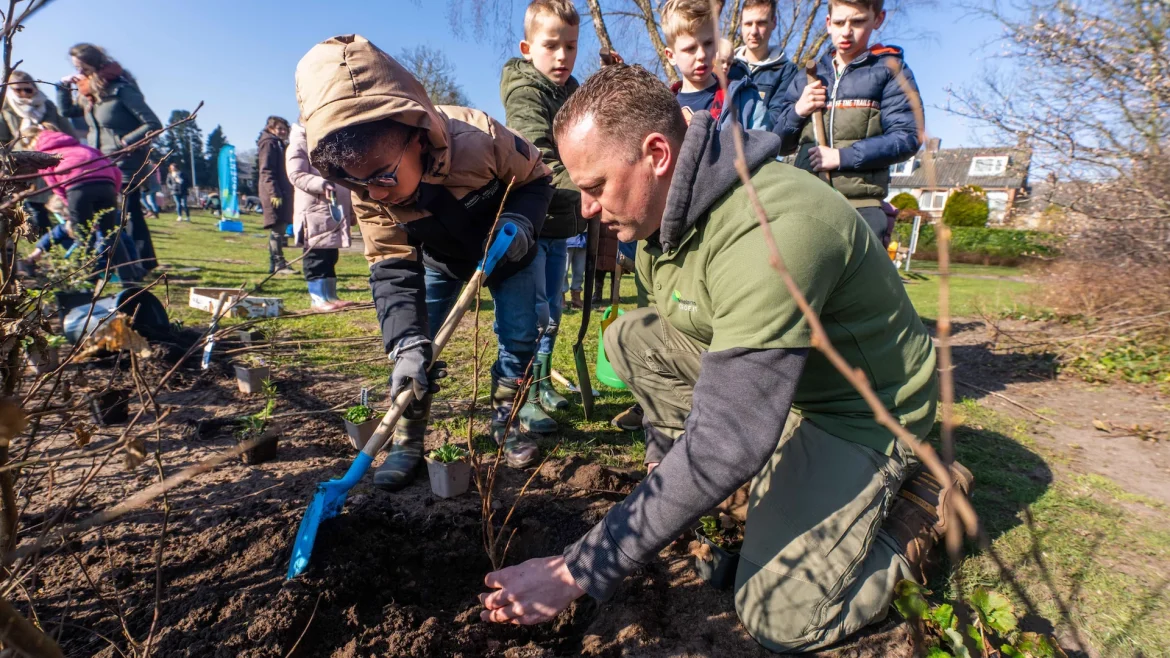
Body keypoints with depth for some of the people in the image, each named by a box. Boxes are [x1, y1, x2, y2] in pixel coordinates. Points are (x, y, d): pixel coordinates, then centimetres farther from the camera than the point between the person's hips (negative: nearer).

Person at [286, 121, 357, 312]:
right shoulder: (299, 145, 0)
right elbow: (296, 175, -13)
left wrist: (350, 210, 21)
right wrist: (322, 184, -29)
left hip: (335, 210, 8)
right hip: (314, 211, -7)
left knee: (330, 257, 10)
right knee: (316, 256, -6)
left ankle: (331, 295, 14)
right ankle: (318, 298, -2)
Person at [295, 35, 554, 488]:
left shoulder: (480, 138, -39)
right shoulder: (369, 195, -29)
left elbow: (536, 179, -19)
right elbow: (393, 271, -28)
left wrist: (520, 221, -40)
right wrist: (406, 345, -42)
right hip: (438, 258, 2)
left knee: (519, 337, -5)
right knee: (414, 345, -7)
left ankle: (506, 420, 18)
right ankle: (407, 441, 9)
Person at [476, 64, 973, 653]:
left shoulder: (772, 232, -35)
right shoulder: (663, 206, -6)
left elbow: (725, 444, -37)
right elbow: (669, 335, 10)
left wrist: (581, 570, -31)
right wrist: (667, 459, 13)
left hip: (860, 406, -7)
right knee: (630, 339, -7)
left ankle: (924, 503, 9)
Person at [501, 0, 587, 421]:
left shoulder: (572, 91, 13)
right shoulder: (524, 91, -11)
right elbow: (541, 159, -28)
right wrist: (583, 190, -41)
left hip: (561, 223, 8)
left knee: (553, 310, 14)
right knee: (532, 311, -7)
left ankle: (542, 384, 28)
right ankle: (522, 397, 4)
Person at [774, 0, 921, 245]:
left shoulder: (890, 69, 8)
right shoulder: (807, 78, 19)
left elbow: (906, 137, -3)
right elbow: (779, 143, 16)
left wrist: (843, 156, -13)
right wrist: (797, 111, -3)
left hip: (862, 206, -3)